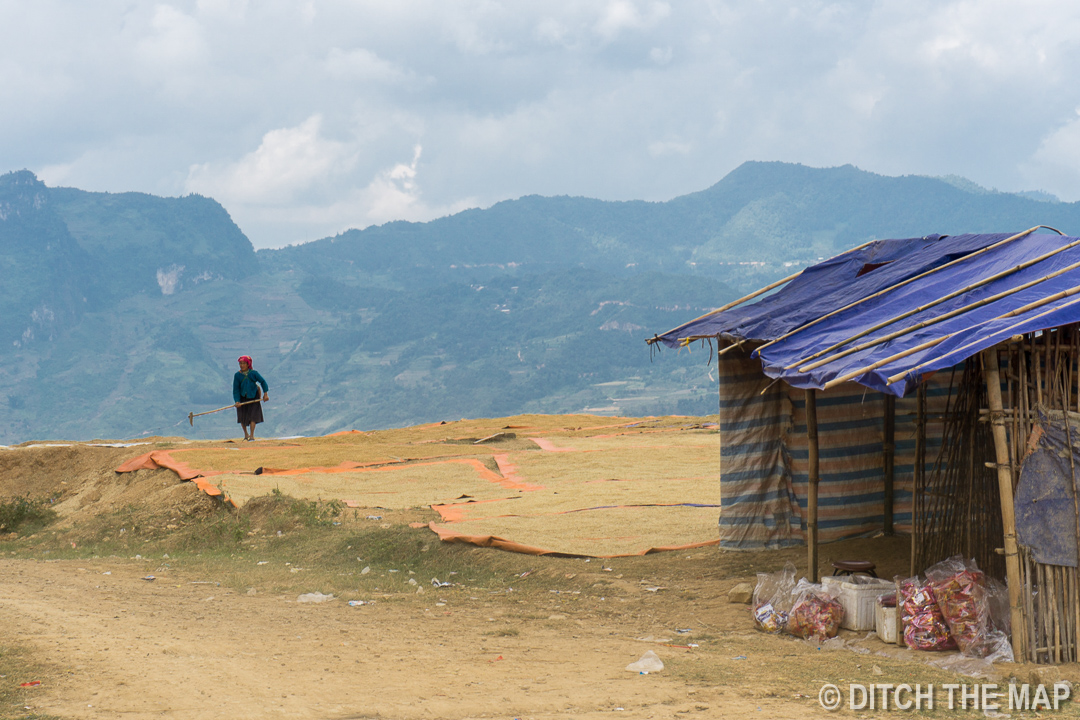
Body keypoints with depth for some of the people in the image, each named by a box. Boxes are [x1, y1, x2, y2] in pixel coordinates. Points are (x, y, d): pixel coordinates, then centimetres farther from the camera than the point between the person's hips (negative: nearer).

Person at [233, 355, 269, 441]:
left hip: (253, 397, -1)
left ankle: (252, 436, -6)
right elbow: (236, 390, -9)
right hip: (243, 398, 1)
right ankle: (246, 434, 29)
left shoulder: (254, 373, -10)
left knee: (253, 416, -10)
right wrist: (237, 401, -19)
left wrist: (265, 394, -4)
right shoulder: (237, 375, -9)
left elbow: (263, 382, 1)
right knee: (242, 417, 6)